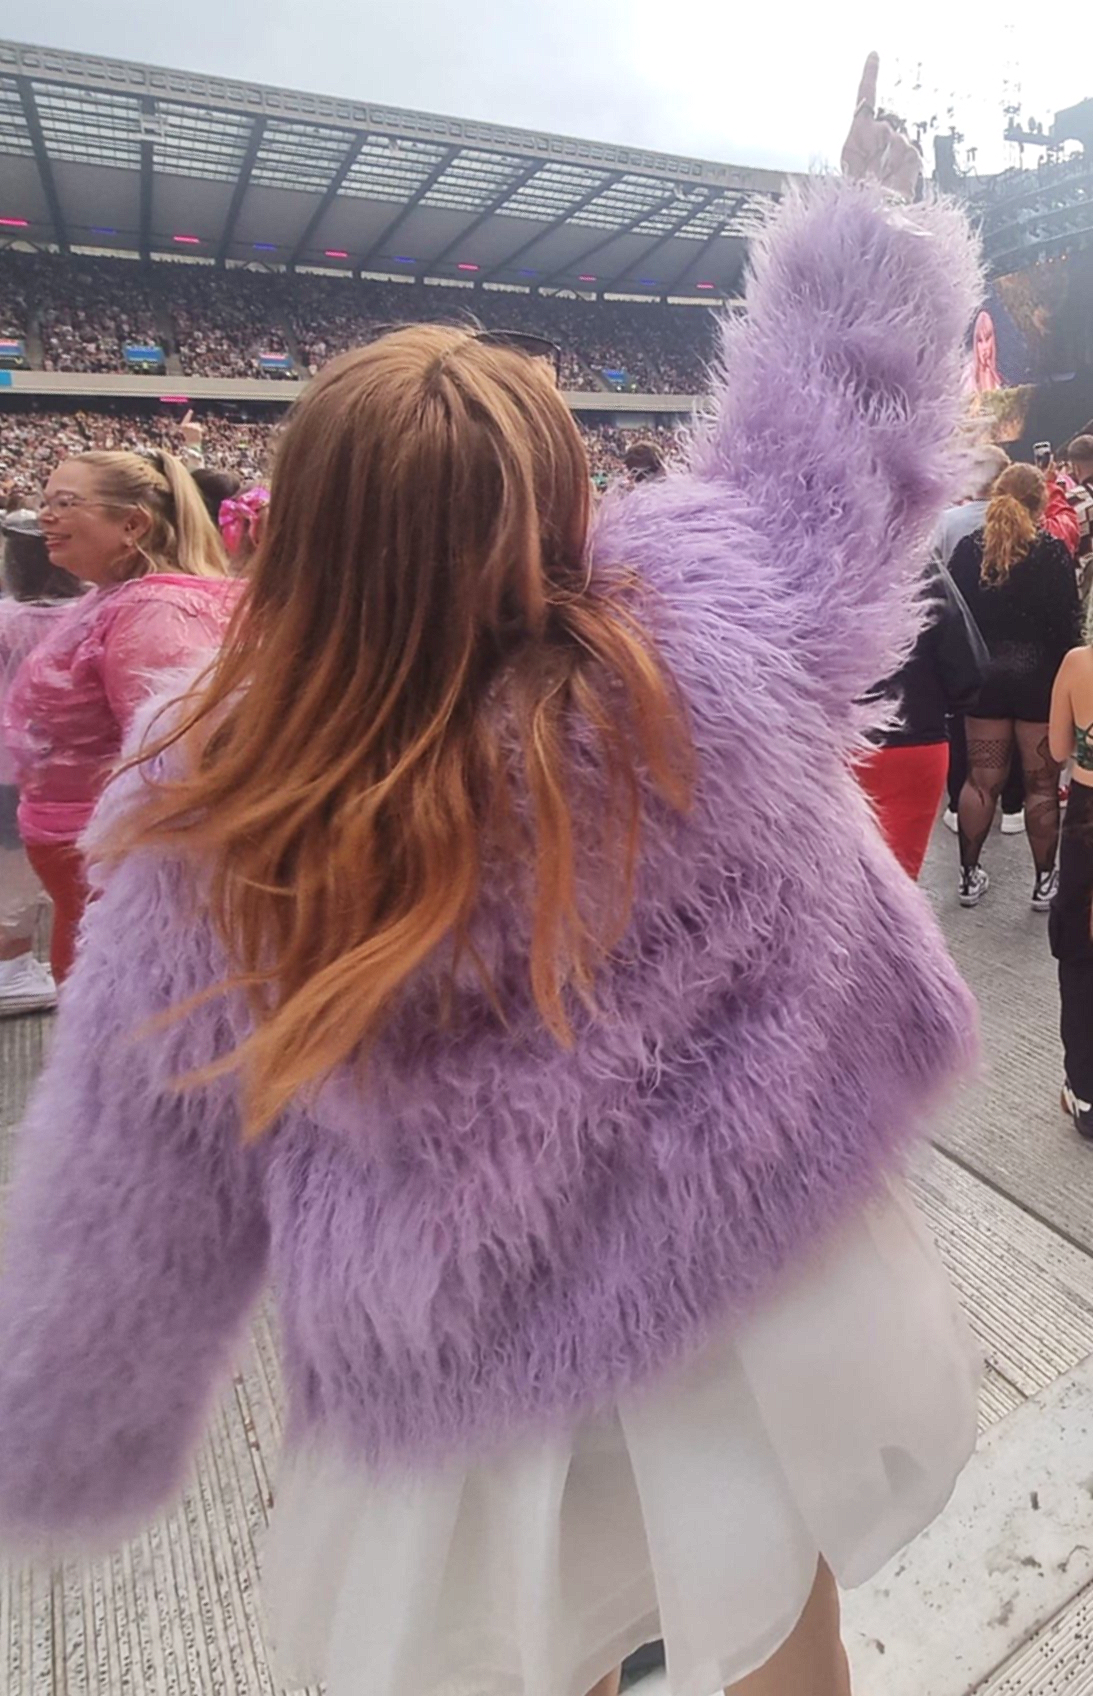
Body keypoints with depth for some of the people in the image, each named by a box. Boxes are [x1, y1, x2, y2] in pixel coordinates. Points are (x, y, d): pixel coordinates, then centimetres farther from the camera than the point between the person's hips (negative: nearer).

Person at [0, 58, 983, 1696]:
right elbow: (838, 408, -5)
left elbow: (133, 1218, -10)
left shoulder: (206, 837, -21)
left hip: (477, 1373, 1)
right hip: (762, 1285, 1)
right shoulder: (703, 638, -25)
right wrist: (870, 200, 14)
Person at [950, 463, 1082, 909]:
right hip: (1039, 678, -3)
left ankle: (969, 875, 17)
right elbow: (1067, 623, -9)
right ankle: (1045, 881, 16)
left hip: (985, 677, 3)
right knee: (1042, 785, 7)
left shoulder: (968, 549, 0)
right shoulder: (1052, 551, -9)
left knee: (981, 780, 11)